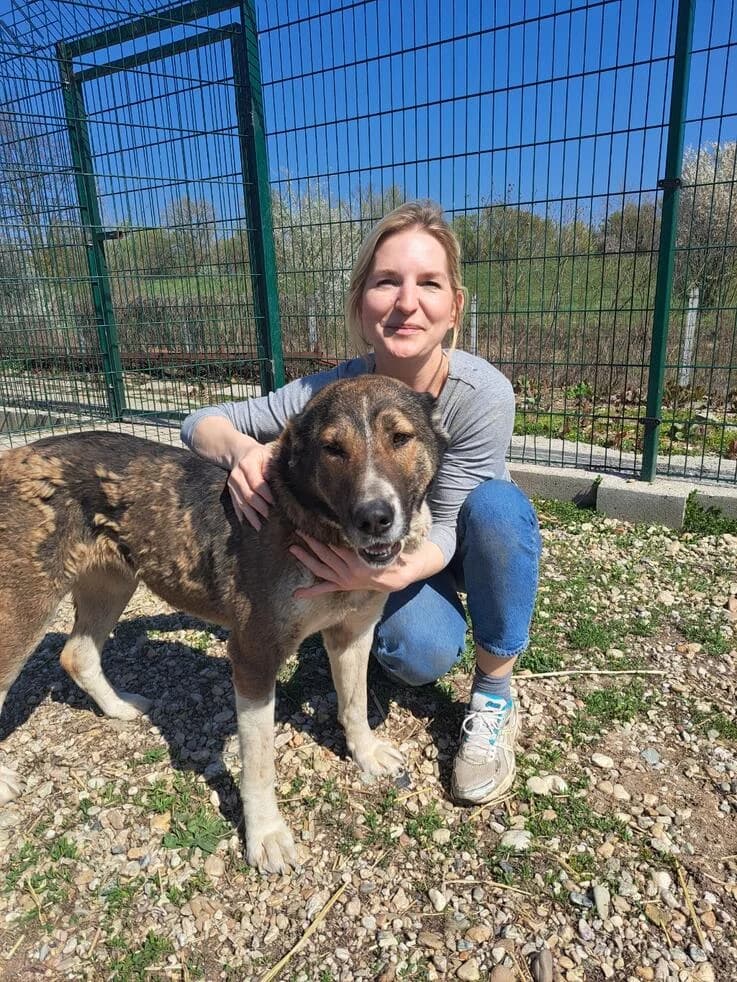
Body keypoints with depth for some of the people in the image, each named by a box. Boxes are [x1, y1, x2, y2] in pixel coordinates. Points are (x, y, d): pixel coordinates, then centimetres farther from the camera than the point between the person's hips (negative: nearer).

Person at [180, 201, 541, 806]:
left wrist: (390, 574, -49)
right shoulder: (334, 391, -26)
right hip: (389, 545, 0)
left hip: (467, 538, 0)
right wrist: (240, 448, -43)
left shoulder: (483, 393, -32)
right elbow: (200, 423, -18)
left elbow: (445, 526, -27)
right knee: (420, 654, -29)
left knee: (496, 505, -34)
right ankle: (441, 620, 11)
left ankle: (495, 697, -14)